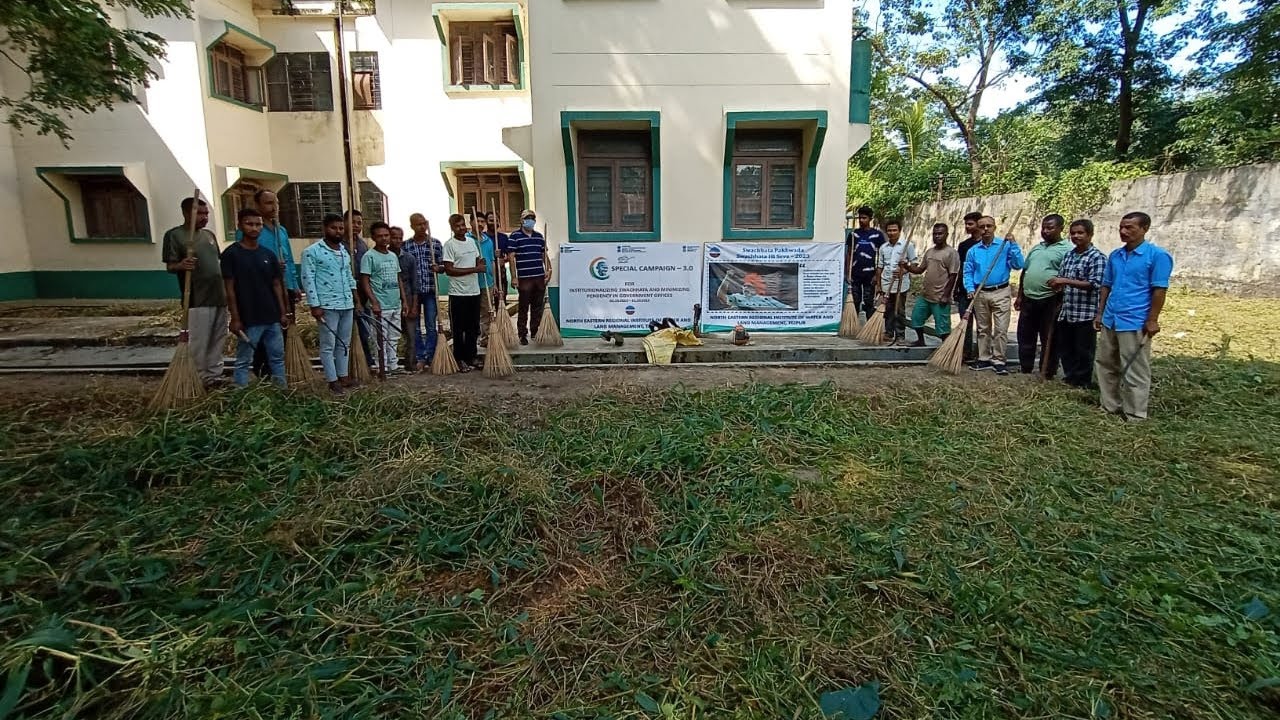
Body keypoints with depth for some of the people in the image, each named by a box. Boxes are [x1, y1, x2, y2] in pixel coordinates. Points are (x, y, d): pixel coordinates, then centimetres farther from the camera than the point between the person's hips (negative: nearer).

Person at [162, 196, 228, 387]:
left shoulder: (209, 234, 15)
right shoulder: (174, 235, -5)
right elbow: (170, 266, -7)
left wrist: (226, 290, 17)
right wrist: (181, 265, -31)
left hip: (219, 296, 7)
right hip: (197, 300, -7)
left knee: (218, 340, 12)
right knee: (198, 343, -2)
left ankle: (215, 375, 22)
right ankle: (200, 380, 8)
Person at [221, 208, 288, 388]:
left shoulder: (269, 254, 8)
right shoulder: (231, 254, -5)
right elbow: (229, 288, -7)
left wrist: (283, 313, 6)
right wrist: (235, 318, -11)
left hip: (272, 317, 5)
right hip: (248, 319, -5)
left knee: (277, 358, 11)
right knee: (243, 361, 4)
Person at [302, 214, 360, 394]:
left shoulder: (345, 251, 15)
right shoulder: (312, 252, -6)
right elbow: (308, 279, -10)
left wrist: (355, 296, 16)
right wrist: (315, 305, -14)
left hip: (347, 304, 7)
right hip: (327, 305, -7)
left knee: (344, 343, 12)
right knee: (328, 345, 0)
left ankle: (344, 376, 21)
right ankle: (333, 381, 5)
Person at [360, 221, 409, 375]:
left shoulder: (393, 256, 13)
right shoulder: (369, 256, -7)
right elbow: (364, 281, -10)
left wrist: (404, 300, 12)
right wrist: (374, 302, -17)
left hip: (396, 305, 7)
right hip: (380, 306, -7)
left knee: (394, 339, 12)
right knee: (381, 339, -2)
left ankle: (393, 366, 20)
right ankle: (382, 369, 4)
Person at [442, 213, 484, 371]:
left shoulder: (471, 241, 11)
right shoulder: (450, 244, -8)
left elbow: (479, 260, 23)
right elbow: (449, 270, -15)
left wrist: (482, 263, -2)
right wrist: (474, 269, -17)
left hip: (474, 291, 6)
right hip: (458, 293, -6)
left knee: (473, 328, 12)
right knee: (458, 329, 3)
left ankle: (471, 358, 23)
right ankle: (460, 360, 13)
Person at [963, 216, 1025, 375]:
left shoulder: (1005, 246, -1)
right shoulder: (973, 251, 6)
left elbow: (1018, 265, -10)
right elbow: (968, 273, 8)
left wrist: (1013, 244, -17)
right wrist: (970, 289, -8)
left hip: (1000, 293, -3)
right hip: (980, 294, 3)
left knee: (1001, 329, -5)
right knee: (983, 329, 10)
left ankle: (998, 361, 2)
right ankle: (984, 359, 19)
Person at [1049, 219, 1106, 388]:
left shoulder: (1097, 257, -10)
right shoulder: (1068, 255, 12)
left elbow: (1095, 284, -19)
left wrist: (1066, 281, -24)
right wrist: (1057, 285, -3)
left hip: (1085, 314, -7)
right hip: (1066, 312, 7)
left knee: (1083, 351, 4)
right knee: (1064, 348, 15)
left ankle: (1081, 384, 14)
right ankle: (1069, 378, 29)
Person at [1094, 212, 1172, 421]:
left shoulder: (1157, 255, -7)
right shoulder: (1115, 255, 11)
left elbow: (1159, 290, -10)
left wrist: (1152, 320, -14)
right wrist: (1100, 314, 13)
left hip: (1135, 323, -7)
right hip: (1110, 321, 7)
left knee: (1134, 373, 0)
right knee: (1105, 365, 13)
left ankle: (1135, 416, 8)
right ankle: (1110, 407, 25)